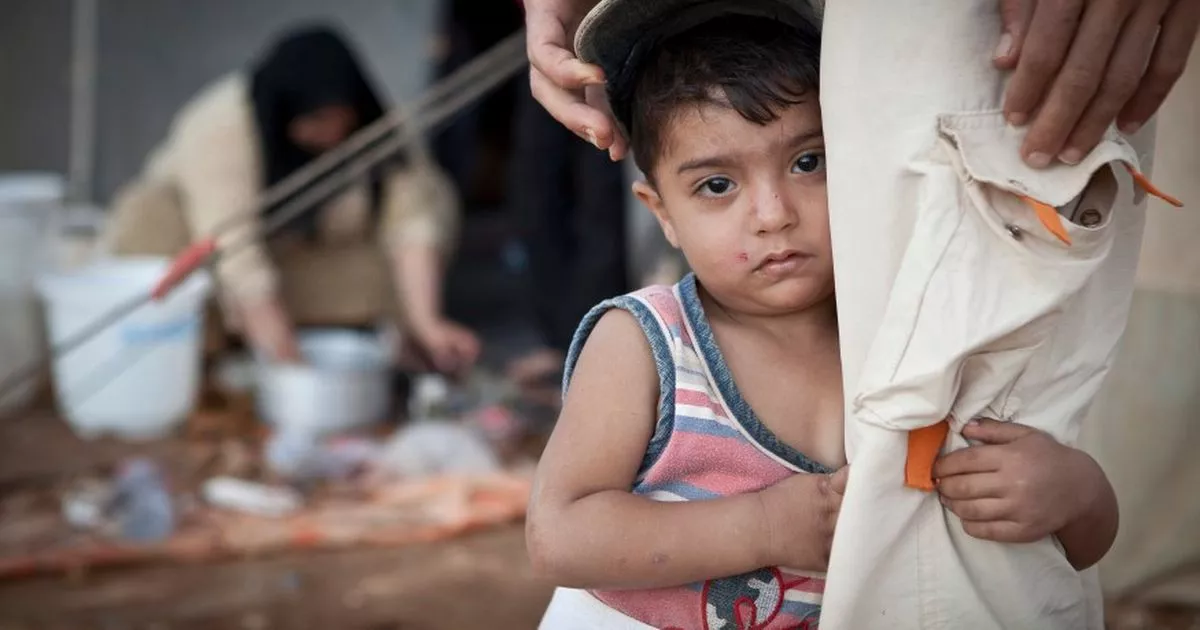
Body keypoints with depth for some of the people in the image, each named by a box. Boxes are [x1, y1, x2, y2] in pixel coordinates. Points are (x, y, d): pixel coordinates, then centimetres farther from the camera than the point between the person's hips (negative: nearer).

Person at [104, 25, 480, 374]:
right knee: (157, 223, -36)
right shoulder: (220, 127, -34)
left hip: (299, 251, 3)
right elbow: (236, 255, -40)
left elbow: (414, 219, -29)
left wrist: (427, 325, -40)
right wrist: (287, 361, -43)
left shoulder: (374, 129, -21)